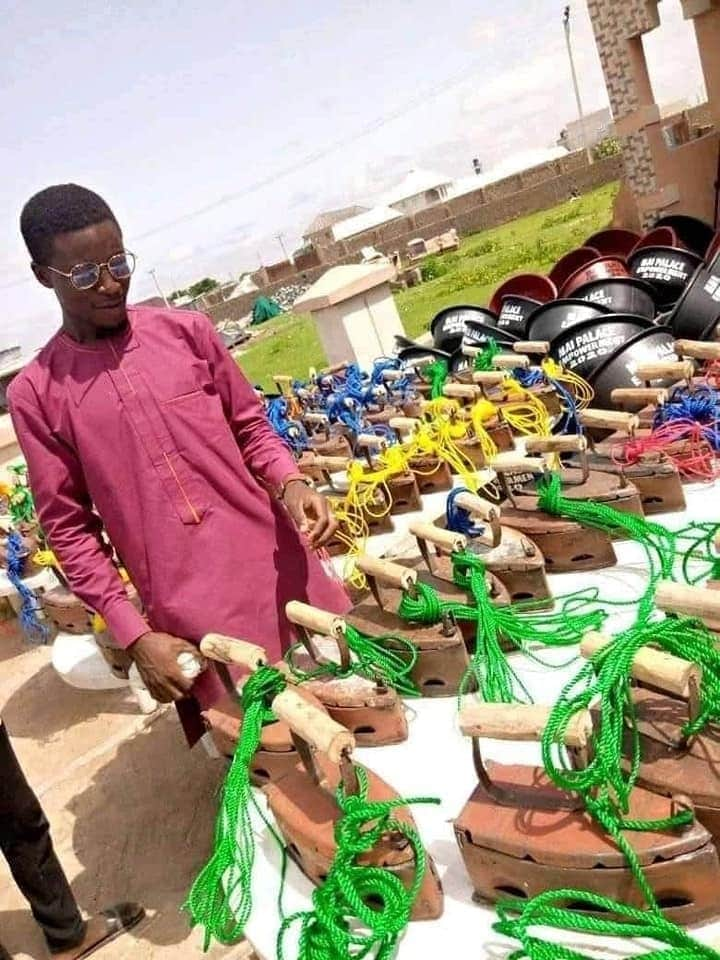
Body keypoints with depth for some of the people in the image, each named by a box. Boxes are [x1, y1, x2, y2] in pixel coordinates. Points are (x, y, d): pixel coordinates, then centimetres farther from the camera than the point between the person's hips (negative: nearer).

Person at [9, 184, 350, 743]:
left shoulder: (186, 330, 3)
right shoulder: (35, 394, -2)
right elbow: (69, 528, 0)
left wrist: (290, 484, -11)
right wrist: (134, 636, -7)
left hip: (282, 577, 2)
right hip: (191, 625, -2)